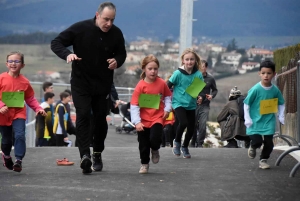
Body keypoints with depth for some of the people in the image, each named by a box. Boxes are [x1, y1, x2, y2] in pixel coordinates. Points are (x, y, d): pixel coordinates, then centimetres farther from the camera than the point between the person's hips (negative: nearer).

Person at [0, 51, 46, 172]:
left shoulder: (24, 82, -2)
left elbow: (30, 99, 5)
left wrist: (38, 109, -8)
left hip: (19, 113, 0)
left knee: (20, 135, -20)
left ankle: (18, 160, -17)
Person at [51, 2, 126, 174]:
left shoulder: (116, 33, -6)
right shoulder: (80, 28, -15)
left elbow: (121, 53, 10)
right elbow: (56, 43, -10)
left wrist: (117, 61, -14)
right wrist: (67, 54, -30)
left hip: (103, 84, 3)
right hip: (81, 82, -3)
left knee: (101, 118, 9)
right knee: (83, 116, -15)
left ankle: (98, 154, 27)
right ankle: (85, 156, -22)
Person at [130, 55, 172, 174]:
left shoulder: (162, 83, -5)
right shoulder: (140, 86, -13)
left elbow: (168, 96, 14)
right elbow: (134, 105, -13)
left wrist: (167, 108, -2)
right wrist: (137, 122, -20)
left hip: (157, 118, 0)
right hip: (143, 120, 0)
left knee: (155, 139, -22)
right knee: (143, 145, 9)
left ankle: (155, 150, 14)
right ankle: (144, 164, 33)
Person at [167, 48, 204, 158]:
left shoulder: (198, 74, -5)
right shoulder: (178, 73, -13)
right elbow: (168, 86, -4)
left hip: (191, 105, 4)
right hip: (179, 103, -4)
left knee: (191, 128, 8)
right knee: (183, 122, -24)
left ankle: (185, 147, 35)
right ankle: (177, 141, 4)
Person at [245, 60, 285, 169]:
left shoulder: (275, 90, -3)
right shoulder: (255, 89, -14)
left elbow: (281, 104, 12)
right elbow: (246, 104, -7)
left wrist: (281, 117, 4)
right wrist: (247, 119, -9)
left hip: (269, 121, 3)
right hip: (255, 121, -3)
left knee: (269, 143, 0)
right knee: (257, 141, -10)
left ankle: (263, 160, 23)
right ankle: (253, 147, 26)